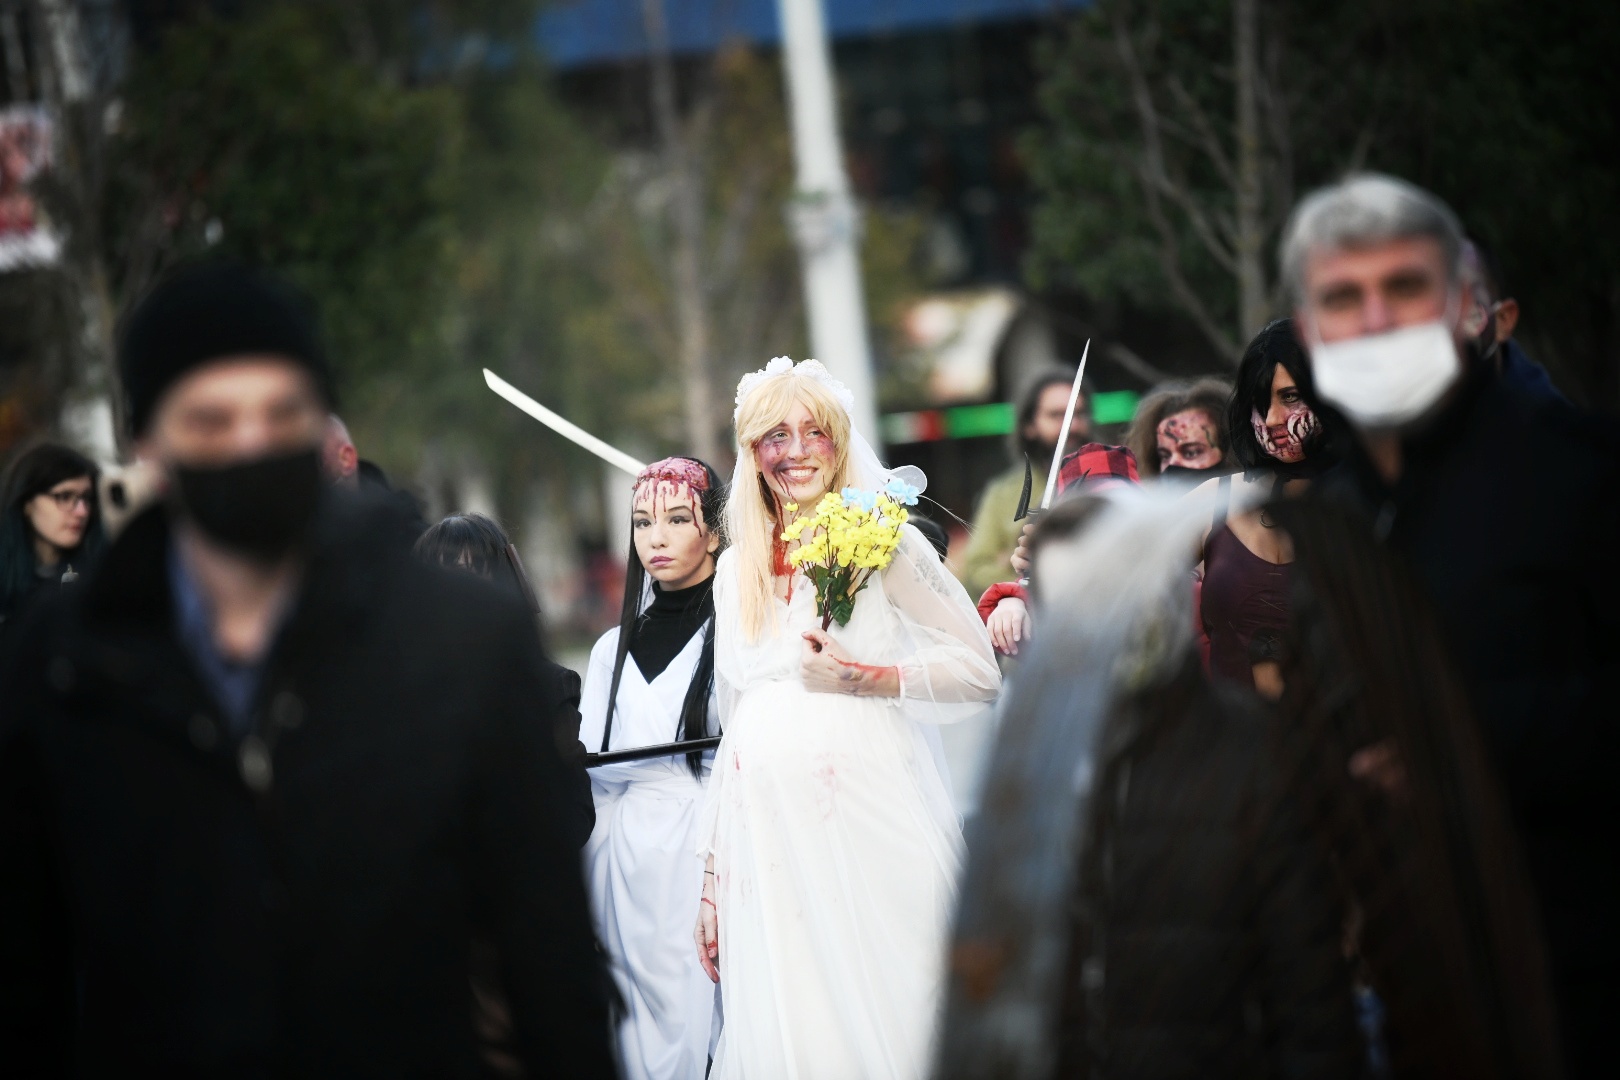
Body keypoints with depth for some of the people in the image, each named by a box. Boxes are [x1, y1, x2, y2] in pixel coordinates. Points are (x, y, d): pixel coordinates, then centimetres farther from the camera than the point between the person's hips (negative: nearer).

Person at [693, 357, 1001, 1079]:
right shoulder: (736, 572, 16)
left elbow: (980, 673, -2)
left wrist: (866, 679, -15)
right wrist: (710, 877, 17)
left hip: (870, 826, -4)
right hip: (763, 842, 4)